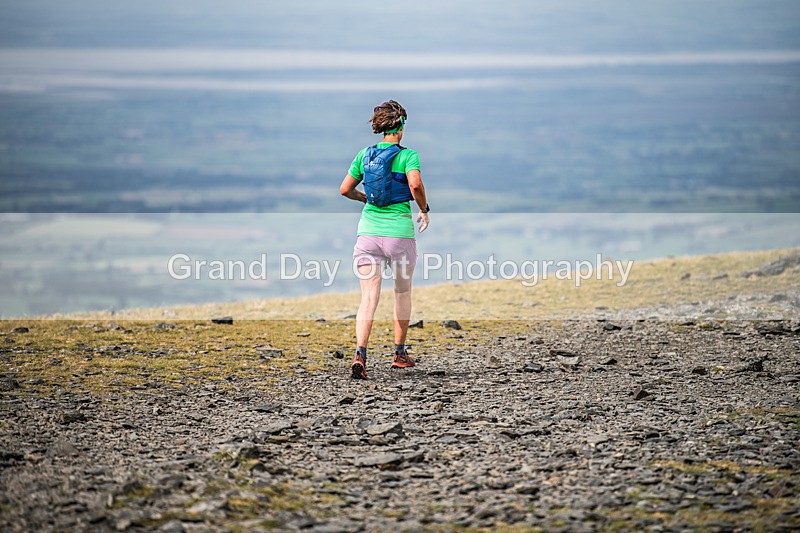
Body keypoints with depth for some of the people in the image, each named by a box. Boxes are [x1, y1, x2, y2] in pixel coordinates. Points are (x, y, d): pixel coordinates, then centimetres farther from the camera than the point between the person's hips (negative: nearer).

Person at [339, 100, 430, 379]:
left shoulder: (364, 155, 8)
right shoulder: (408, 155, -4)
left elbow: (345, 189, 11)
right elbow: (415, 184, -21)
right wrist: (424, 209, -4)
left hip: (369, 230, 3)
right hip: (399, 230, -2)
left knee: (369, 297, -3)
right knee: (402, 292, 18)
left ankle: (360, 354, -22)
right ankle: (399, 353, 27)